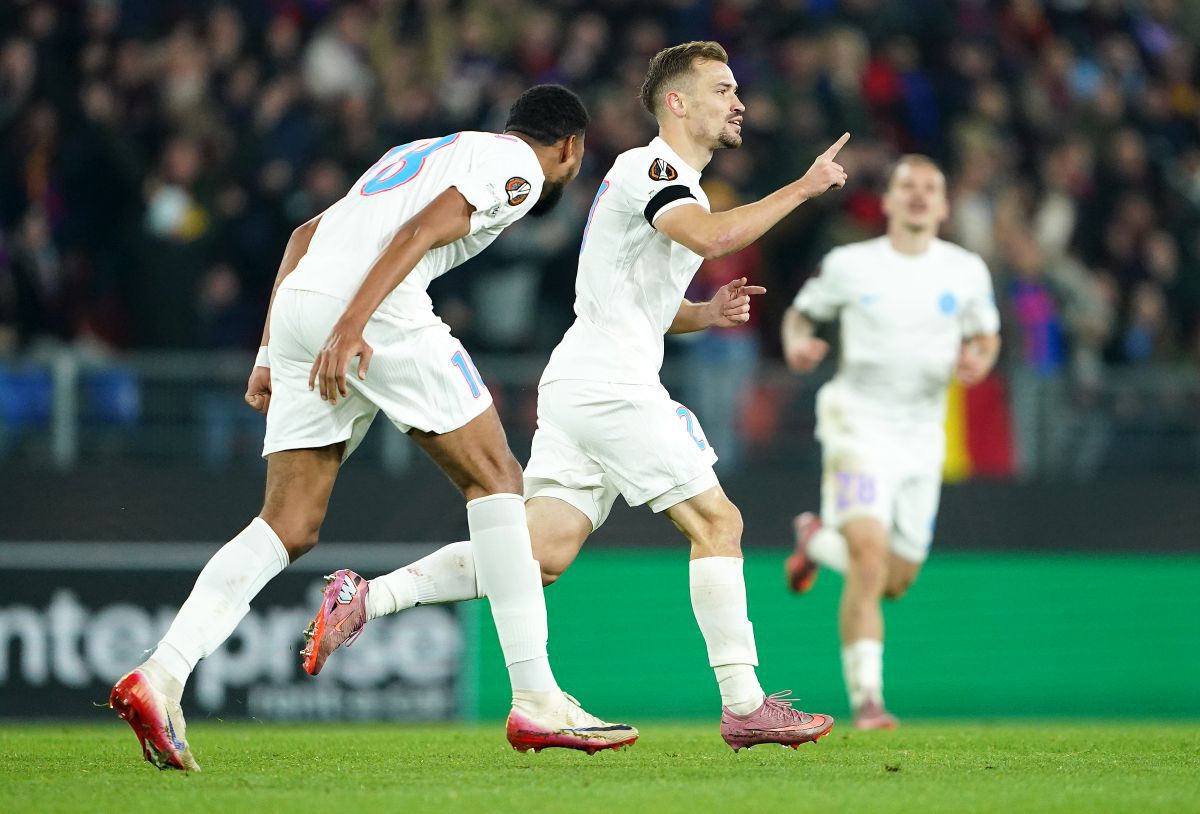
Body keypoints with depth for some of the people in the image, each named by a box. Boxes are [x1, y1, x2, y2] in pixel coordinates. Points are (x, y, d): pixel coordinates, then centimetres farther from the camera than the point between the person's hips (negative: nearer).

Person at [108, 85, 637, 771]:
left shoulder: (423, 153, 35)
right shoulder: (519, 165, 9)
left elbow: (306, 234, 30)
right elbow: (424, 228, -10)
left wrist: (271, 354, 27)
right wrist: (353, 321, -21)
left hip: (297, 305, 8)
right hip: (372, 309, -8)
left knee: (291, 527, 6)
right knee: (495, 478, 2)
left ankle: (161, 676, -11)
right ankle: (537, 700, -2)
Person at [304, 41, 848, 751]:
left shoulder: (675, 182, 23)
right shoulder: (649, 168, -9)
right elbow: (713, 237, -30)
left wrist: (704, 314, 11)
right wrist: (803, 188, -20)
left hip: (580, 389, 10)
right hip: (612, 386, -10)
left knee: (541, 553, 0)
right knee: (718, 524, -5)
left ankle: (366, 600, -3)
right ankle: (745, 707, -4)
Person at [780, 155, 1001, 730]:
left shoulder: (966, 271, 2)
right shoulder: (849, 265, -3)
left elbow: (986, 335, 15)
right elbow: (801, 312, 11)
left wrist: (979, 360, -9)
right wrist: (796, 344, -12)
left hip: (923, 434, 4)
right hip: (860, 423, -4)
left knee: (895, 582, 9)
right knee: (869, 560, -22)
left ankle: (818, 539, 40)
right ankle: (866, 699, -18)